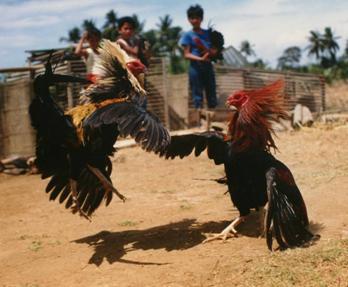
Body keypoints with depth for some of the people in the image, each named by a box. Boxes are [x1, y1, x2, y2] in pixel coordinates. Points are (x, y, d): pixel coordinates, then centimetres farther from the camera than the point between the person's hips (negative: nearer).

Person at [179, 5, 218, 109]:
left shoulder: (208, 33, 11)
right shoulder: (188, 35, 1)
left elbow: (215, 49, 12)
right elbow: (186, 54, -5)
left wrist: (211, 52, -13)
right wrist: (200, 59, -21)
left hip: (208, 66, 4)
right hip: (195, 67, -4)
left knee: (212, 94, 5)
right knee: (197, 94, -2)